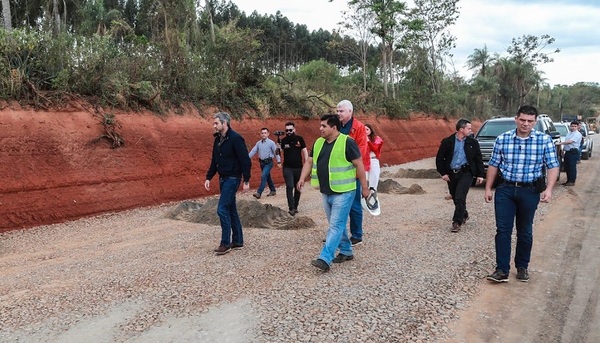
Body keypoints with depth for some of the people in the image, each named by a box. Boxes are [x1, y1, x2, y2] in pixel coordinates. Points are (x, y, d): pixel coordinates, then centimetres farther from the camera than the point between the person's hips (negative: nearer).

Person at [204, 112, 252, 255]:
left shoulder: (235, 138, -16)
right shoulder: (218, 139, 10)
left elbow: (245, 160, -17)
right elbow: (214, 161, 18)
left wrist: (246, 180, -18)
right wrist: (208, 177, 13)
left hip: (232, 179, -9)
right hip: (223, 179, 9)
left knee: (222, 209, -11)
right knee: (231, 210, 12)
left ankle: (225, 243, -3)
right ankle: (237, 241, 21)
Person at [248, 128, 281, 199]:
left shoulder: (271, 143, -8)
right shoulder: (258, 143, 7)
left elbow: (276, 152, -7)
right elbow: (253, 151, 4)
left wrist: (279, 162, -9)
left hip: (268, 163, -6)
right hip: (262, 163, 6)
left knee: (263, 177, -15)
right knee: (268, 177, 16)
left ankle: (259, 193, -17)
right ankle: (273, 190, 30)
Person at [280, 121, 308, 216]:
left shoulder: (299, 139, -1)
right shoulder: (283, 140, -2)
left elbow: (304, 151, 3)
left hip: (299, 167, 2)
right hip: (288, 168, -1)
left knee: (298, 188, 9)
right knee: (290, 187, -11)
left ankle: (295, 207, 21)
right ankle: (291, 208, -10)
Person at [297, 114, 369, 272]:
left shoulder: (347, 142, -13)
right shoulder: (318, 143, 9)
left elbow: (359, 165, -11)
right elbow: (309, 162, 11)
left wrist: (364, 187, -10)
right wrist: (302, 179, -4)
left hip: (343, 192, -8)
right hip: (326, 192, 8)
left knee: (336, 225, -9)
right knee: (337, 224, 16)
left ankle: (325, 259, -13)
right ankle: (346, 252, 31)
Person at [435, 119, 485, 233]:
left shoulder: (473, 142, 4)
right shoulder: (447, 142, 0)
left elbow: (478, 159, 6)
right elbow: (439, 158, 3)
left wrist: (480, 175, 2)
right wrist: (443, 173, -3)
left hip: (466, 173, -2)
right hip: (451, 173, 2)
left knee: (460, 198, -13)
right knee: (455, 198, 13)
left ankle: (457, 222, -5)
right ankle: (464, 215, 37)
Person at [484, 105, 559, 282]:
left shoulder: (544, 140, -3)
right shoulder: (502, 139, 0)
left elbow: (553, 166, -4)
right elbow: (493, 165, 6)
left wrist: (549, 189, -17)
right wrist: (488, 188, 5)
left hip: (530, 191, 0)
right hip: (505, 190, 1)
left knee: (525, 232, 12)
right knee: (503, 230, -2)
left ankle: (522, 267, 27)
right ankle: (502, 270, 3)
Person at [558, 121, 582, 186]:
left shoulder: (577, 134, -11)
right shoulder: (569, 133, 18)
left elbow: (570, 141, -24)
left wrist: (560, 143, -28)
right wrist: (563, 149, 22)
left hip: (573, 152, -9)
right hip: (567, 152, 9)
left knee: (572, 167, -6)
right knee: (567, 167, 11)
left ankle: (572, 181, -1)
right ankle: (568, 181, 19)